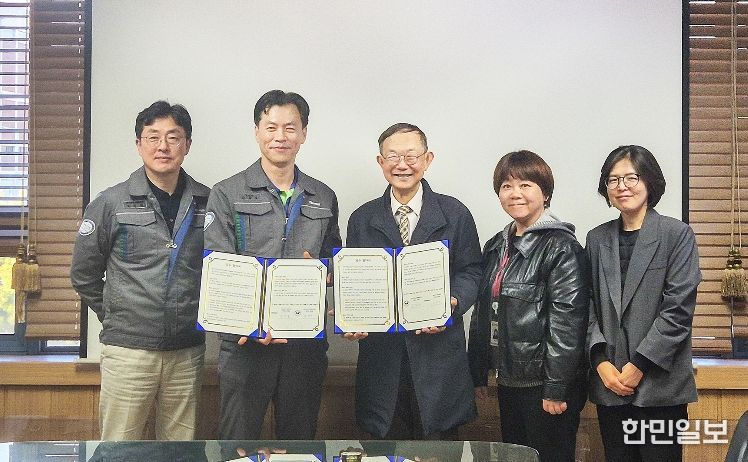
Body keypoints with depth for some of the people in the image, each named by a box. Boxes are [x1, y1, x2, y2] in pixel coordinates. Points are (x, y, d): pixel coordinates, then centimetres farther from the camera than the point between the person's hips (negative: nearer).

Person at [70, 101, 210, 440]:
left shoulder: (208, 203, 3)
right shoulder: (110, 204, -1)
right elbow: (84, 275, 7)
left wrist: (199, 317, 9)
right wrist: (115, 317, 8)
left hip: (187, 352, 2)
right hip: (128, 351, -2)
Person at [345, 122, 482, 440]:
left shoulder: (455, 215, 4)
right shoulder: (362, 219, 9)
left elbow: (470, 272, 4)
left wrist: (452, 303, -16)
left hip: (438, 353, -1)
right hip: (380, 352, 1)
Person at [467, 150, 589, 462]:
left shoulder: (561, 247, -12)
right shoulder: (496, 247, 11)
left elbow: (567, 322, -17)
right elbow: (482, 314, 15)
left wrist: (556, 389, -20)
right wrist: (478, 374, 13)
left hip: (544, 384, -7)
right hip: (509, 381, 7)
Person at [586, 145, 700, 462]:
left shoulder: (677, 235, -2)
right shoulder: (597, 239, 10)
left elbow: (678, 308, -8)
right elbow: (590, 305, 7)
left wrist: (639, 365, -12)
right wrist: (601, 362, -6)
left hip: (660, 382, -3)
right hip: (609, 382, 4)